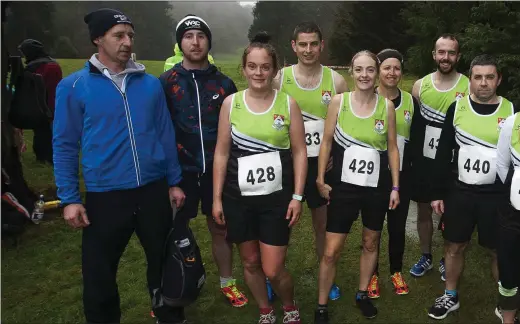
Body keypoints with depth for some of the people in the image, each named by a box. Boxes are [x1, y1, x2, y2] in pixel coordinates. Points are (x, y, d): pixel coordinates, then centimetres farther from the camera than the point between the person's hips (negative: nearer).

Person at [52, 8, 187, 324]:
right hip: (105, 195, -2)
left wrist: (174, 182, 8)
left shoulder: (151, 83, 3)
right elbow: (65, 145, -2)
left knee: (162, 261, 17)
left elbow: (166, 134, 8)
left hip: (154, 190, 2)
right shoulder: (73, 86, -4)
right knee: (99, 273, 10)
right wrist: (69, 198, -6)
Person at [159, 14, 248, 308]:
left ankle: (227, 283, 29)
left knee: (221, 228, 12)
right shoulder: (165, 82, -2)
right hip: (180, 170, -1)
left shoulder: (224, 83, 4)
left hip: (217, 169, 2)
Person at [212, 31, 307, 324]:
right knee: (250, 262, 15)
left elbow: (299, 152, -1)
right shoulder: (231, 103, -2)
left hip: (277, 198, -2)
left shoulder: (288, 104, -4)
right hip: (238, 198, 2)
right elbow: (222, 152, 2)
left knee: (273, 270, 0)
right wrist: (217, 198, 1)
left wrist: (297, 196, -5)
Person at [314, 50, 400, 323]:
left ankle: (362, 294, 38)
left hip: (377, 187, 2)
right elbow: (327, 142, 0)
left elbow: (392, 148, 3)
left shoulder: (387, 106, -2)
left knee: (370, 243, 17)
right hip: (343, 187, -2)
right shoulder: (338, 101, -6)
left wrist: (395, 187, 2)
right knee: (331, 252, -1)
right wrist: (321, 180, -1)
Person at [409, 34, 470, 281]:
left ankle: (448, 260, 31)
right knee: (423, 210, 14)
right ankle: (426, 257, 33)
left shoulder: (469, 87, -8)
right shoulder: (420, 85, -1)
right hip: (423, 162, 2)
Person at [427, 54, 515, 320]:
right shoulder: (457, 108, -2)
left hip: (497, 196, -1)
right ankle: (450, 297, 31)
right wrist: (438, 193, 1)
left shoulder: (511, 111, -4)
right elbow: (443, 154, 1)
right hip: (459, 192, 1)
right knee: (454, 246, 12)